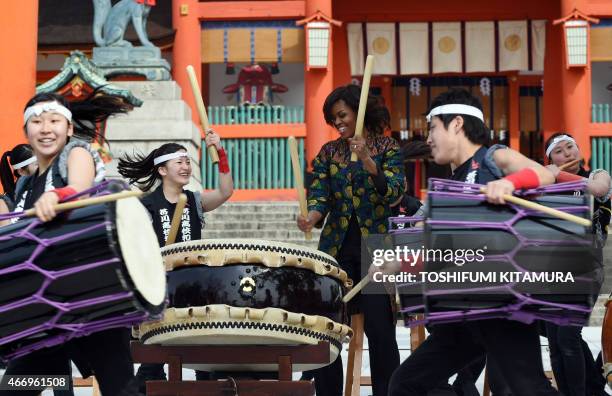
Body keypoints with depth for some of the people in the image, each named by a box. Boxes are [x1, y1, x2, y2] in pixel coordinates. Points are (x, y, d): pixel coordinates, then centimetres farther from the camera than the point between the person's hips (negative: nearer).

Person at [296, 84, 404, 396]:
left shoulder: (387, 148, 1)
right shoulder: (328, 152, 9)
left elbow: (393, 194, -12)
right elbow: (319, 195, -1)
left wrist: (366, 160, -24)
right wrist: (311, 217, -23)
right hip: (337, 247, 3)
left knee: (380, 329, -4)